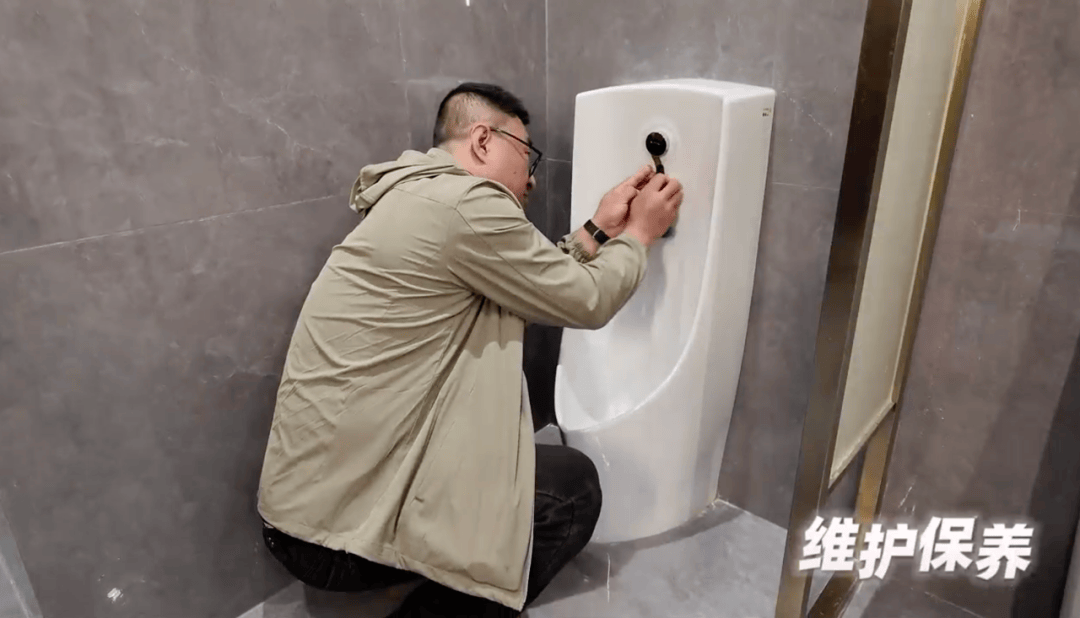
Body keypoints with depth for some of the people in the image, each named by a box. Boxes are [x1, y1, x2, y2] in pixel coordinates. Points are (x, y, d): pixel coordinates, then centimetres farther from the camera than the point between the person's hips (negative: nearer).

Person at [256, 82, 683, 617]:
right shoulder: (464, 205, -17)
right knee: (572, 489, -1)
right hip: (338, 521, -10)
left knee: (531, 457, 18)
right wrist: (639, 234, 10)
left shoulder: (417, 199, 14)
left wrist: (599, 231, 19)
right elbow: (585, 302, -7)